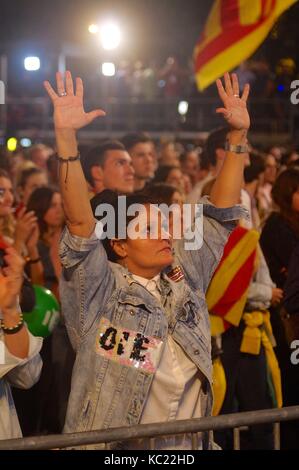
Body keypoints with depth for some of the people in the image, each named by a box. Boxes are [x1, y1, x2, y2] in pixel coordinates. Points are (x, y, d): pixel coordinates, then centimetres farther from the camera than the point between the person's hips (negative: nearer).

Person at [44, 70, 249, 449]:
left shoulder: (184, 276, 6)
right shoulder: (101, 288, -7)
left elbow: (221, 213, 8)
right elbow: (80, 222, -20)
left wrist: (239, 135, 3)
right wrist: (66, 136, -29)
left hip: (190, 444, 5)